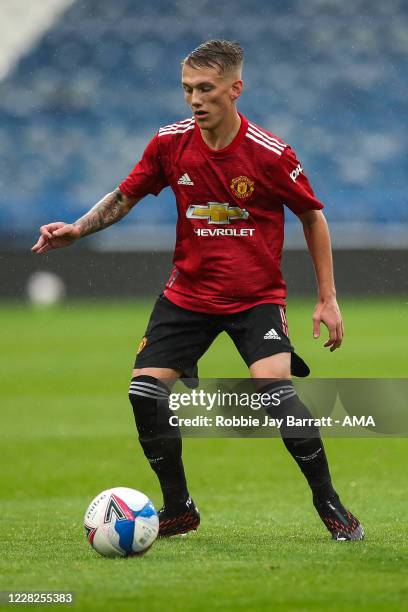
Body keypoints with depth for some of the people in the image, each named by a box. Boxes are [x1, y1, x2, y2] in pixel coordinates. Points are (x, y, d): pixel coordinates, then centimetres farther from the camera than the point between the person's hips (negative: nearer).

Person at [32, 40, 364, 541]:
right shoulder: (170, 143, -6)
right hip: (188, 292, 4)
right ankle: (178, 510, 11)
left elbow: (312, 217, -2)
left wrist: (327, 298, -2)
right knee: (144, 391, -9)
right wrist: (77, 229, -9)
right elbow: (124, 197, 8)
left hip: (256, 297, -4)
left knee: (274, 387, -25)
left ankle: (329, 505, -8)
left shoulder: (270, 153, -15)